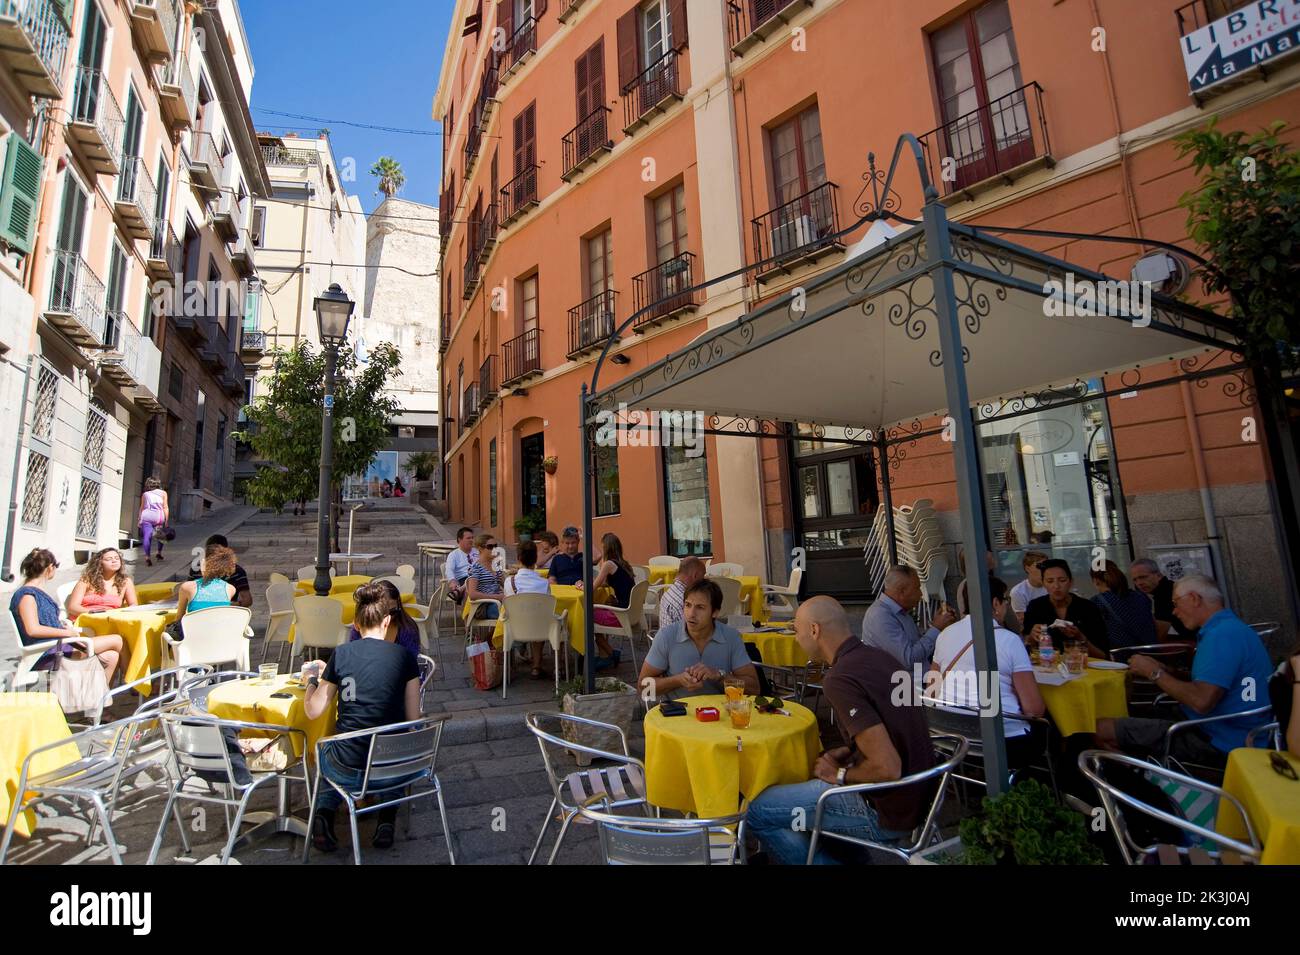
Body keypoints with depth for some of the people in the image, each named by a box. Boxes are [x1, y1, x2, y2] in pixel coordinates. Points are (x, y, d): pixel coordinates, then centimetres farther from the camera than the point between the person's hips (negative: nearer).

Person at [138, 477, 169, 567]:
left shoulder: (145, 494, 16)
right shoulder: (163, 493, 11)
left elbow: (141, 508, 14)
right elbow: (165, 507, 4)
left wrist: (140, 520, 18)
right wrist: (167, 520, 4)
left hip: (146, 516, 1)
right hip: (158, 516, 0)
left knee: (147, 536, -10)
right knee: (162, 535, 21)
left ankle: (147, 556, -22)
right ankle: (159, 553, 25)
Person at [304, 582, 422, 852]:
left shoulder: (341, 654, -6)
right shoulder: (404, 656, -6)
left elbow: (313, 711, 5)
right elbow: (413, 719, -3)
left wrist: (312, 679, 23)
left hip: (349, 771, 0)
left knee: (325, 750, 35)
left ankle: (325, 812, 11)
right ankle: (387, 819, 17)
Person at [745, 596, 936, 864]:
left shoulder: (839, 679, -25)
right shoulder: (879, 656, 2)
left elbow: (887, 768, -28)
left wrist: (839, 775, -11)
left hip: (887, 813, -9)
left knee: (758, 811, -4)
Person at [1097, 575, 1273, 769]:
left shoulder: (1222, 634, -20)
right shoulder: (1229, 627, 13)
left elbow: (1201, 701, -27)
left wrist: (1155, 673, -13)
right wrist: (1163, 670, 7)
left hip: (1216, 743, -10)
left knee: (1101, 730, -15)